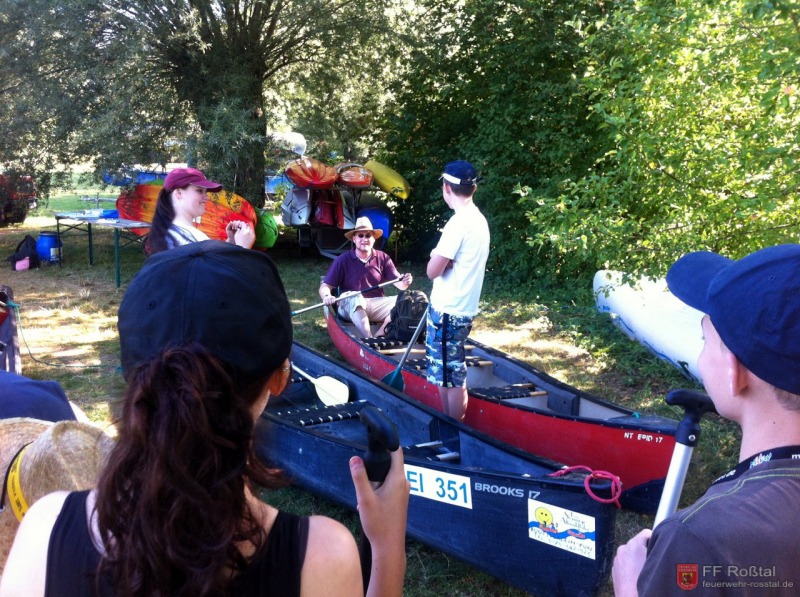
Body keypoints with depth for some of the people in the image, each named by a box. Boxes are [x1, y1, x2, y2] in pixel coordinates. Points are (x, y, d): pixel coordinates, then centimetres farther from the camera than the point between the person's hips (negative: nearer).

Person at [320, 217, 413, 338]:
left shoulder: (383, 258, 5)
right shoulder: (342, 260, -1)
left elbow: (398, 283, 1)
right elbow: (325, 286, -3)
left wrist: (404, 282, -23)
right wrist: (326, 296, -26)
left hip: (376, 306, 3)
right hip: (350, 308, -3)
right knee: (355, 298, -36)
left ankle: (379, 335, -29)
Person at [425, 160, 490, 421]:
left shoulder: (458, 222, -19)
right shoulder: (479, 219, 9)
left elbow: (433, 271, -18)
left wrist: (435, 255, 1)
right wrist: (442, 258, 1)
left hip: (448, 312, -9)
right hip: (463, 308, 9)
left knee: (452, 377, 1)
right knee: (449, 372, 19)